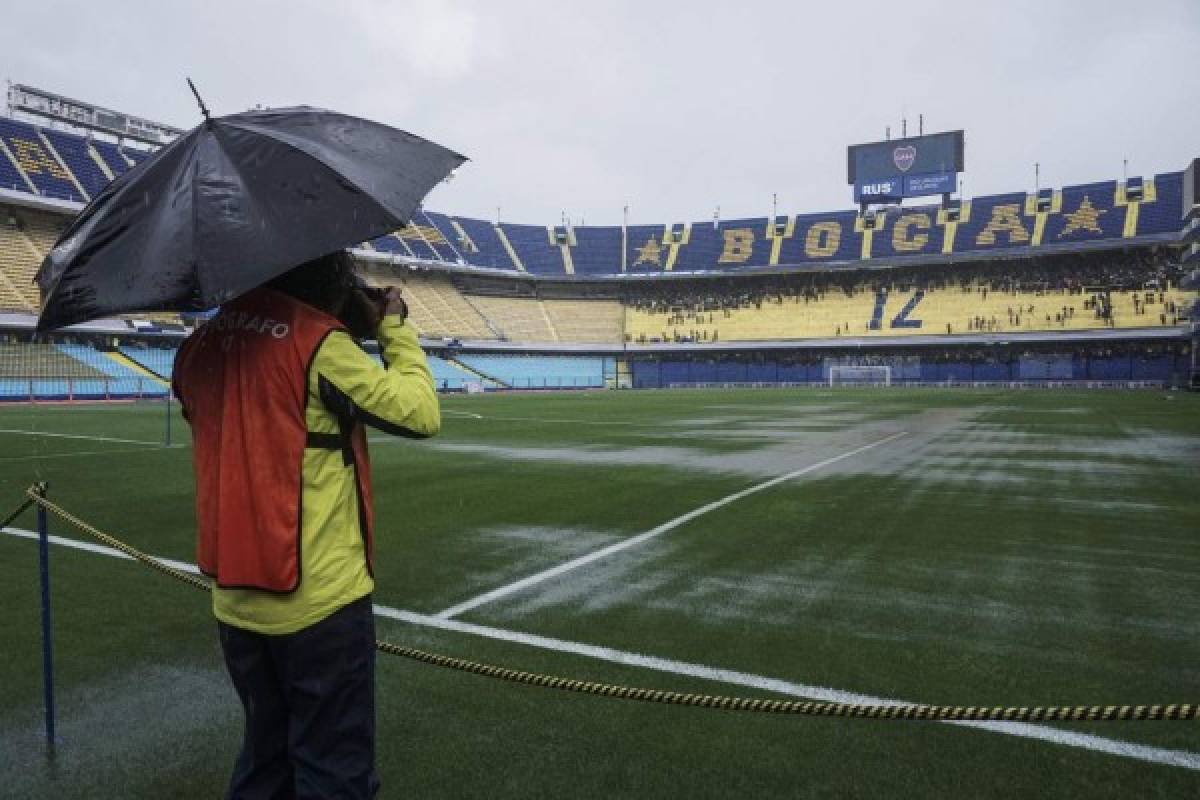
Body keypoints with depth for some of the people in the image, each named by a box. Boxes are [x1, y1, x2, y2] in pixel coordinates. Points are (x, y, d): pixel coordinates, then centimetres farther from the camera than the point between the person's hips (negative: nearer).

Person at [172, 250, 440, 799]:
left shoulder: (200, 346, 4)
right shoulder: (318, 342, -16)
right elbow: (420, 414, -13)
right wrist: (394, 329, 1)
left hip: (235, 600, 7)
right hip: (318, 598, -7)